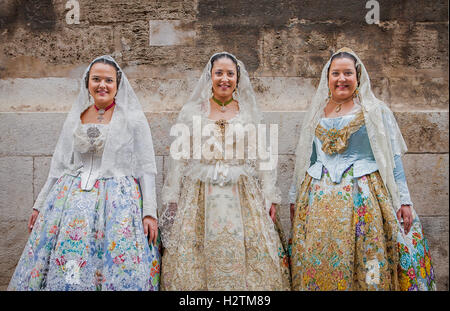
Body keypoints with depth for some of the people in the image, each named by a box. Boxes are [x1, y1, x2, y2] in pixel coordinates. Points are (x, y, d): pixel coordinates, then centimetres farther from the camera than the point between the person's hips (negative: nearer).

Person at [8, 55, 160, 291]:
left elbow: (146, 168, -3)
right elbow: (59, 165, 16)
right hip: (73, 198, 4)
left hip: (118, 199, -3)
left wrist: (150, 212, -9)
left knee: (119, 271, -4)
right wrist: (40, 204, 15)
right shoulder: (75, 117, 10)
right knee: (62, 269, 3)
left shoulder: (134, 118, -2)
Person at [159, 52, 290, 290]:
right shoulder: (191, 111, 8)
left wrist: (270, 197, 1)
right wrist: (171, 200, 2)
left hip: (243, 197, 0)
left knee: (243, 259, -2)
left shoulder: (250, 113, 9)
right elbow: (179, 158, 6)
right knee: (194, 260, 0)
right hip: (200, 197, 0)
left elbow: (263, 158, 8)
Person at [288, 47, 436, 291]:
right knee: (317, 266, 2)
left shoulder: (376, 111, 5)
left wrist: (403, 200, -4)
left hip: (365, 197, -3)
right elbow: (304, 159, 17)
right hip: (319, 199, 3)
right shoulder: (316, 113, 14)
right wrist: (295, 198, 16)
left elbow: (392, 159, 2)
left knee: (370, 270, -4)